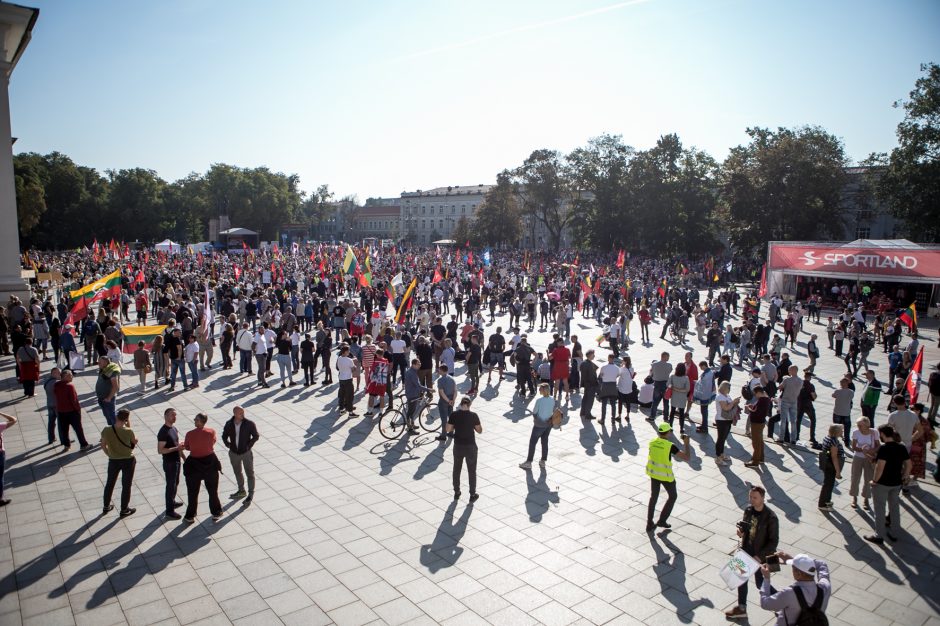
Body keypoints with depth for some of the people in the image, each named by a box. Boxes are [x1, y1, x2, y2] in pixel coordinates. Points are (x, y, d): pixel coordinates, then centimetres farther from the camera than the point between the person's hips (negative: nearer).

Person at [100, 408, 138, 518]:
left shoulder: (106, 430, -14)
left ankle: (106, 507, 40)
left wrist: (110, 455, 14)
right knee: (126, 485, 12)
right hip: (128, 460, -3)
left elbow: (103, 446, -2)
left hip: (113, 460, 3)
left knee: (110, 483, 23)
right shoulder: (128, 431, -24)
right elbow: (134, 442, -4)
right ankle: (124, 510, 23)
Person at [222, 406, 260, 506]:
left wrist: (249, 445, -12)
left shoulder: (249, 424, -16)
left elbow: (256, 436, -6)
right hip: (234, 453, 4)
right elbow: (224, 436, 9)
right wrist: (228, 445, -3)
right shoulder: (229, 424, -8)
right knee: (237, 473, 21)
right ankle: (241, 491, 41)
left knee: (250, 474, 4)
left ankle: (250, 495, 19)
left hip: (246, 453, -3)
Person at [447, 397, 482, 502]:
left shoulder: (454, 415, -9)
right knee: (472, 471, 12)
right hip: (470, 446, -2)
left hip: (458, 446, 2)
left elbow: (448, 429, -3)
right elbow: (479, 430, -5)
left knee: (456, 470, 19)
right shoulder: (473, 415, -13)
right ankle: (473, 495, 20)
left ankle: (456, 493, 29)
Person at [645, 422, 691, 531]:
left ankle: (649, 524, 20)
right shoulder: (670, 446, -22)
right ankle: (662, 520, 20)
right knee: (672, 496, 20)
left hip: (653, 473, 5)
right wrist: (686, 443, -7)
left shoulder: (652, 442, -6)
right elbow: (687, 457, -20)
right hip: (666, 475, -5)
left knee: (653, 497, 18)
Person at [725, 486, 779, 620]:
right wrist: (741, 531, -12)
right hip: (746, 552, 6)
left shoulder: (771, 517, -24)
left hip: (761, 556, -6)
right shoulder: (748, 510, -5)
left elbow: (773, 541, -18)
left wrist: (760, 556, -21)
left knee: (761, 584, 11)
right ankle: (741, 609, 31)